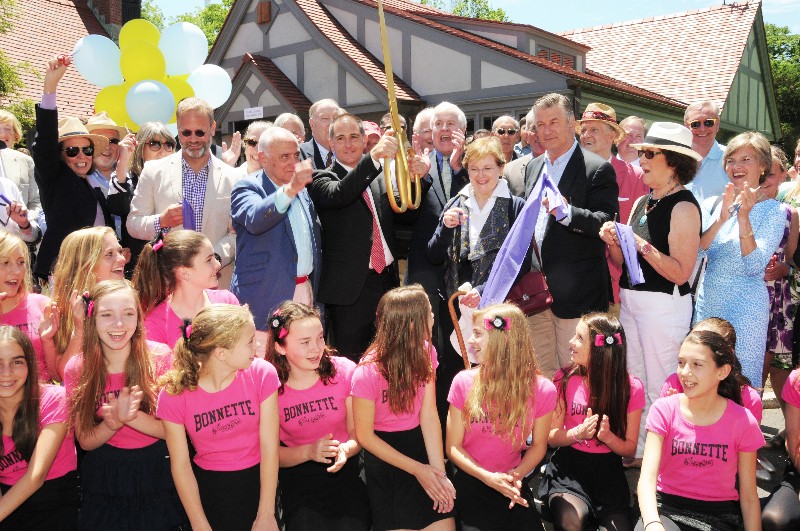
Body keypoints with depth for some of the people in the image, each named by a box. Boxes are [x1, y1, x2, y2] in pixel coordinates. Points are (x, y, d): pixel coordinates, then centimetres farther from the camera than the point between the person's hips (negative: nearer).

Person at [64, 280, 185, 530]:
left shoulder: (160, 357, -16)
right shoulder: (76, 369, -10)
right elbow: (85, 441, -5)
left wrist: (130, 416, -29)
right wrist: (113, 422, -26)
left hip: (156, 471, -1)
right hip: (103, 477, 1)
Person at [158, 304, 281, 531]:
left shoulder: (262, 374, -16)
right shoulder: (173, 395, -17)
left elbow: (269, 447, -14)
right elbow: (180, 465, -10)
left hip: (258, 480, 1)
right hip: (208, 487, -1)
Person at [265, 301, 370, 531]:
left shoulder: (343, 370, -7)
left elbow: (357, 431, 0)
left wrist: (346, 449, -22)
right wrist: (309, 452, -20)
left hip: (344, 468, 1)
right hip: (297, 475, 0)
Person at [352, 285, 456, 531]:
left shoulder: (425, 353, -7)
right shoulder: (368, 372, -23)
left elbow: (429, 416, -9)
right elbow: (364, 435, -14)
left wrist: (439, 473, -17)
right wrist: (418, 470, -14)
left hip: (420, 444, 4)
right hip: (383, 451, -4)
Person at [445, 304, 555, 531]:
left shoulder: (543, 390, -10)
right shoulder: (464, 382, -10)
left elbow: (538, 445, 3)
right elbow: (453, 447, -6)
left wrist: (517, 475, -15)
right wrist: (489, 477, -19)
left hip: (512, 484, 1)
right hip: (471, 482, -1)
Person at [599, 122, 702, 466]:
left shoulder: (684, 207, -13)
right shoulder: (641, 203, 12)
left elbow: (681, 272, -20)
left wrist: (640, 244, -24)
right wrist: (613, 242, -6)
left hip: (664, 304, -8)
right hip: (630, 300, 9)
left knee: (659, 389, 2)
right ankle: (636, 450, 29)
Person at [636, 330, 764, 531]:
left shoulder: (742, 421, -6)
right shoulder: (663, 410, -8)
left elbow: (749, 496, 2)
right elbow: (647, 478, -19)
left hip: (719, 514, 2)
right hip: (667, 506, -2)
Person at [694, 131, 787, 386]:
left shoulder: (773, 210, -5)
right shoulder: (713, 204, 6)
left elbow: (755, 266, -15)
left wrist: (744, 217, -24)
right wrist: (722, 218, -19)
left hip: (745, 307, -4)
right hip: (708, 300, 4)